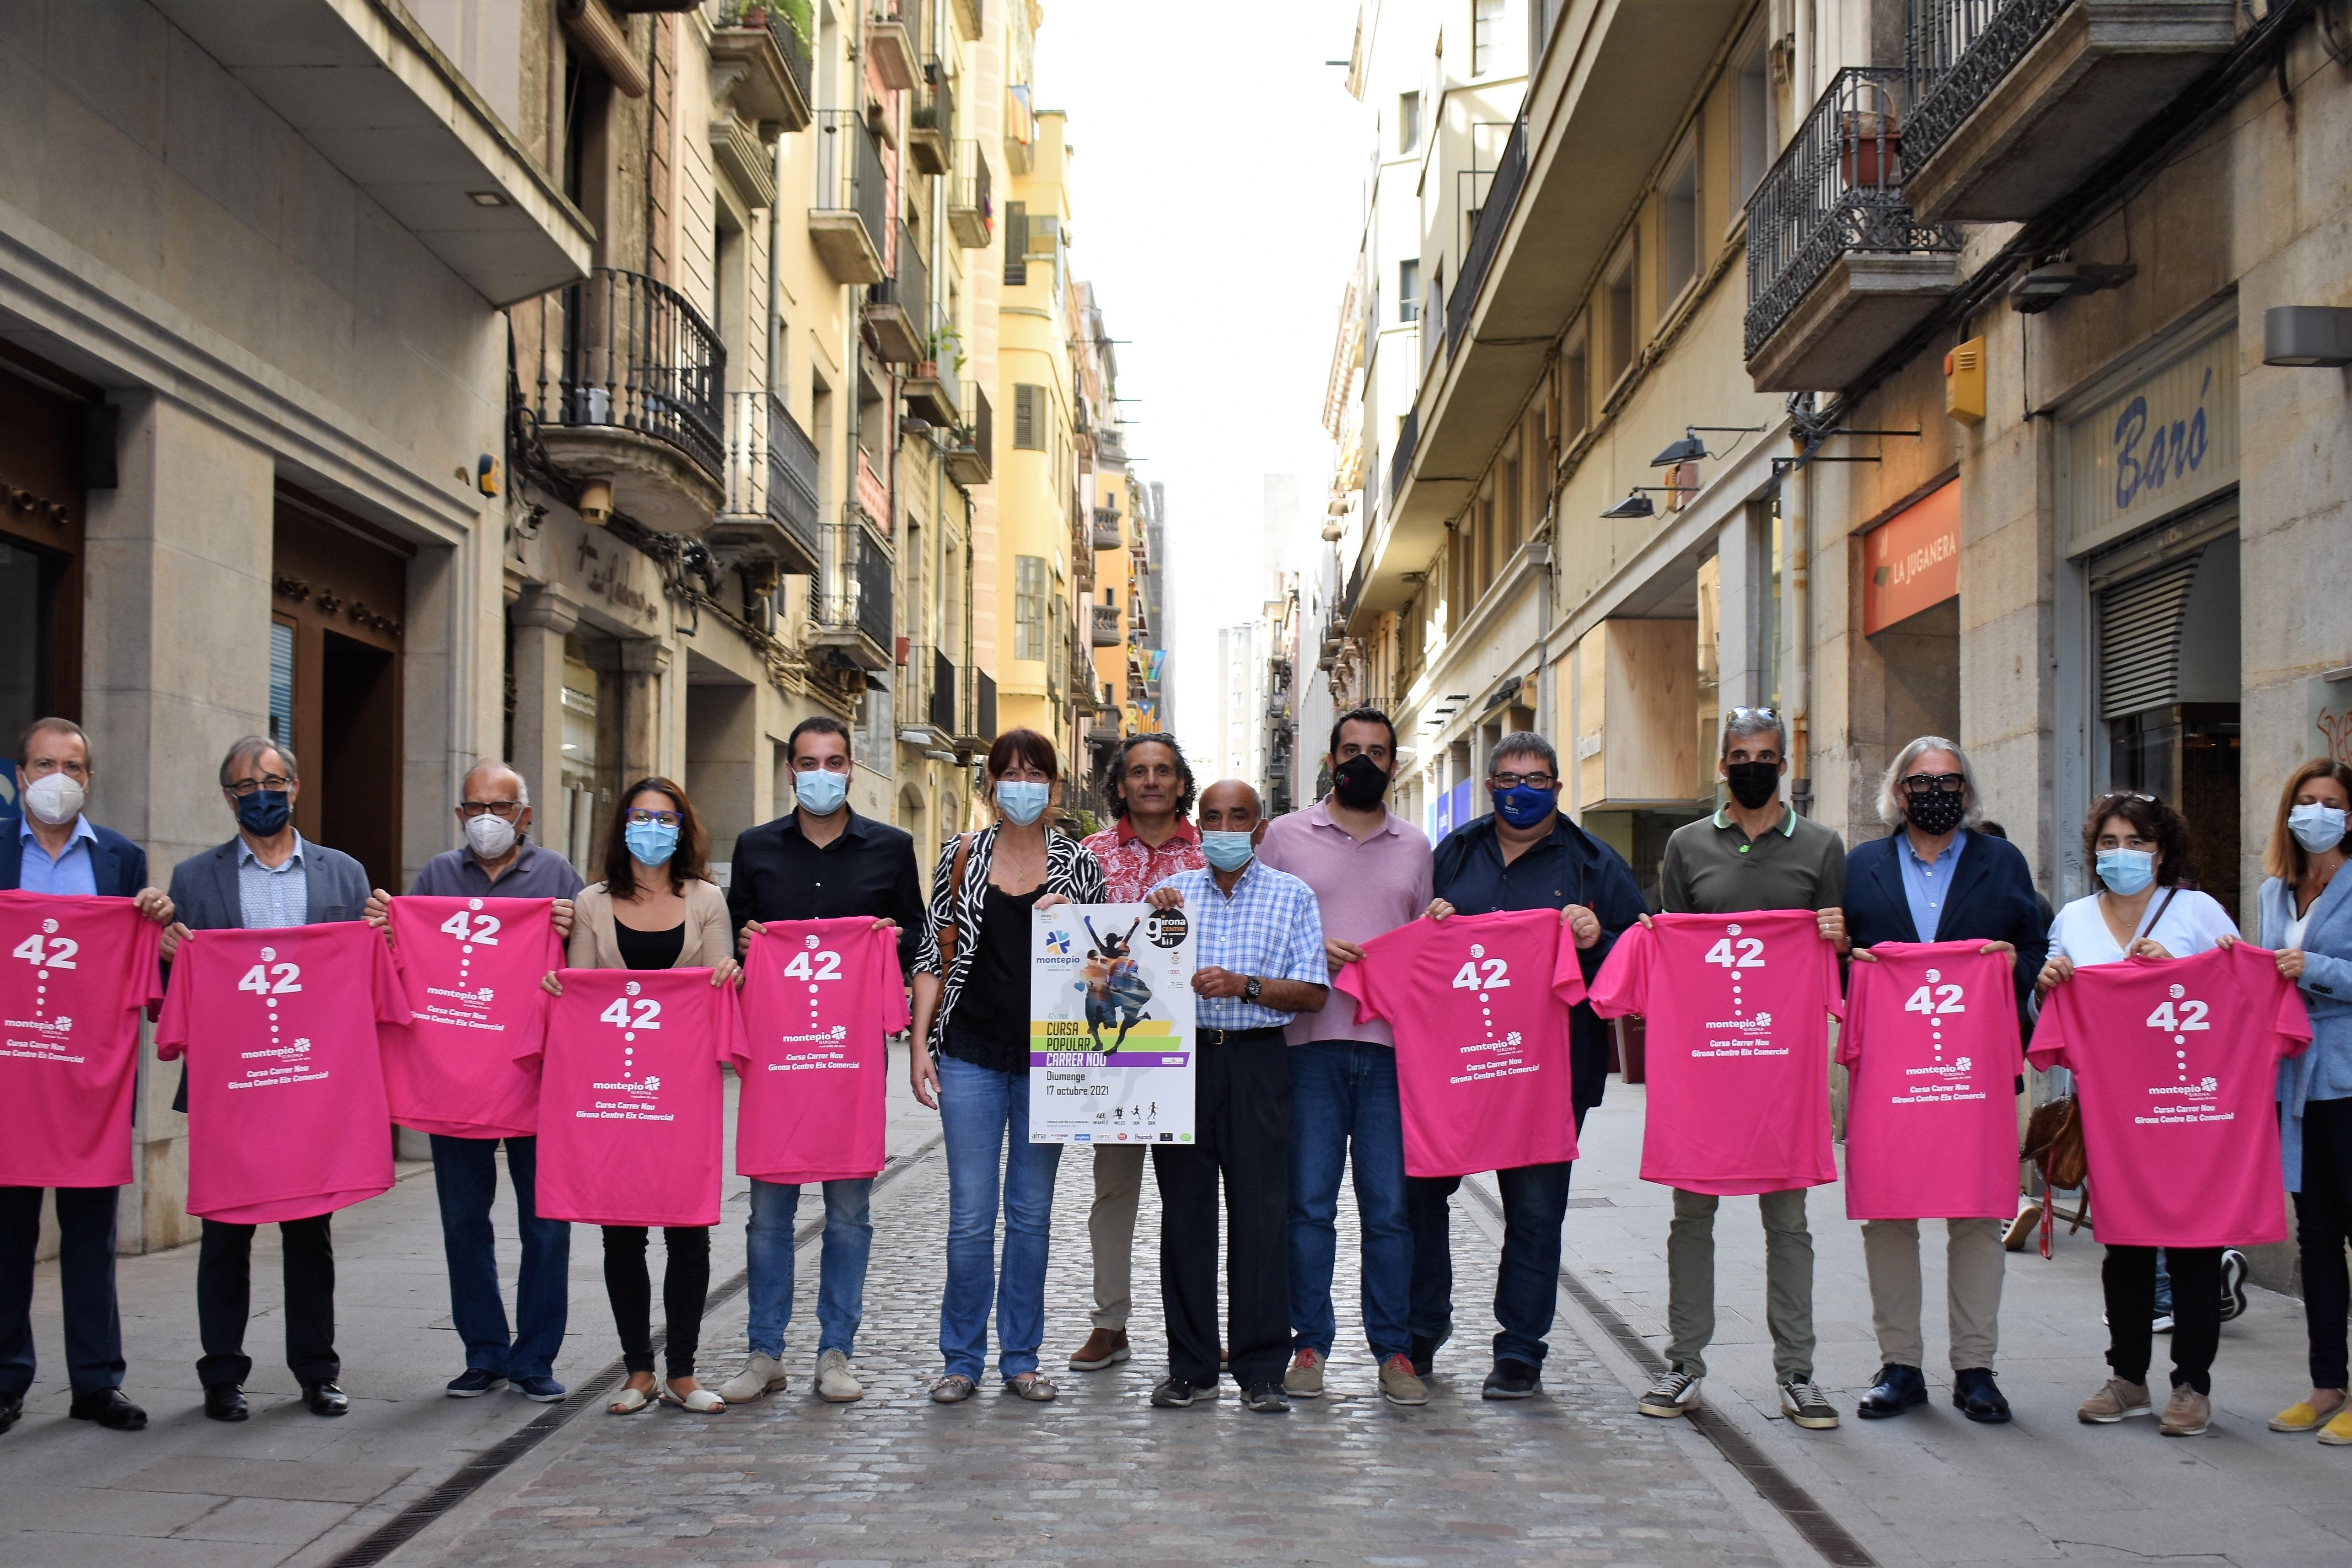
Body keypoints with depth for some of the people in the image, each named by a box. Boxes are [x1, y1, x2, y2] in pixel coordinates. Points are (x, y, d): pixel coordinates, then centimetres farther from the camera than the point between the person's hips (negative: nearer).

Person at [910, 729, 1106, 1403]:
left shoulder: (1079, 866, 5)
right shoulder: (961, 856, 5)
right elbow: (933, 954, 6)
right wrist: (920, 1043, -1)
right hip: (971, 1055, -1)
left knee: (1032, 1213, 7)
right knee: (971, 1214, 0)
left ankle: (1021, 1357, 17)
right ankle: (962, 1360, 11)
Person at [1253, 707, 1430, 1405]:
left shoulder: (1415, 846, 16)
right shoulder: (1285, 835, 9)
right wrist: (1310, 950, -8)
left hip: (1392, 1042, 2)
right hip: (1311, 1040, -1)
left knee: (1390, 1207, 1)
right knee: (1310, 1204, 0)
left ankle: (1393, 1348, 8)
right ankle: (1310, 1345, 9)